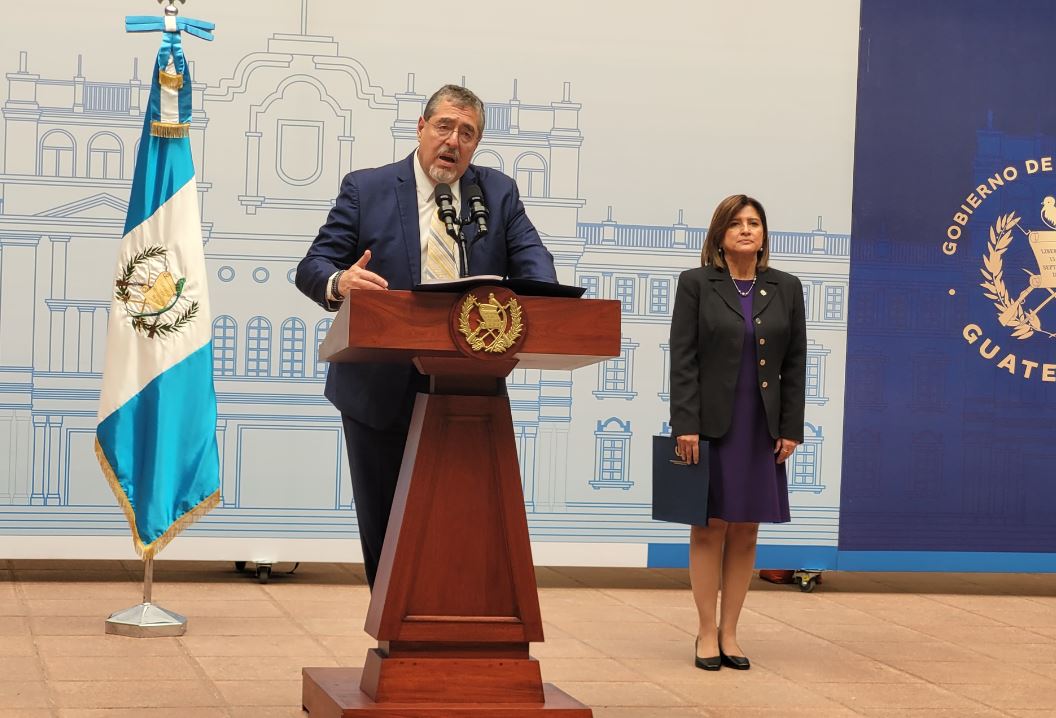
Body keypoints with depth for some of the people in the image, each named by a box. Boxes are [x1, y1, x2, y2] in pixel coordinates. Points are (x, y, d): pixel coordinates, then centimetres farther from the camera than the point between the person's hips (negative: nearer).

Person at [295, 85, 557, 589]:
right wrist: (340, 282, -29)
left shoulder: (499, 193, 8)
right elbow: (313, 268, -4)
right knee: (384, 526, 6)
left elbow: (532, 260, 0)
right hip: (382, 392, -1)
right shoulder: (366, 189, 1)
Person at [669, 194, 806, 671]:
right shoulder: (696, 284, -2)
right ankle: (707, 634, 8)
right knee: (710, 527, 1)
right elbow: (682, 359, -6)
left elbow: (795, 363, 7)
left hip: (762, 427, 3)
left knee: (746, 532, 6)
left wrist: (791, 428, 1)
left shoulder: (786, 288, 7)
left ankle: (730, 633, 13)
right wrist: (685, 425, -13)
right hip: (710, 422, -3)